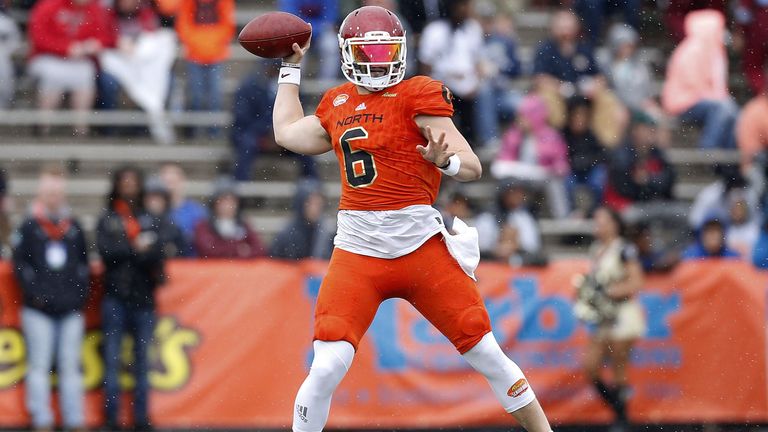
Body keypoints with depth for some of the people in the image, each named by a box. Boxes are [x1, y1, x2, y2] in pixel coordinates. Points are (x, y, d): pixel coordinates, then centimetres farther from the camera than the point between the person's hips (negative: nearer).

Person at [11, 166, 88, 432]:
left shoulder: (73, 228, 11)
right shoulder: (29, 227, 2)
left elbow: (83, 263, 15)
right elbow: (19, 263, 1)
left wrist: (81, 293, 4)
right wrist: (34, 293, -7)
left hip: (71, 309, 3)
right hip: (39, 310, -3)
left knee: (70, 366, 5)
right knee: (39, 365, -1)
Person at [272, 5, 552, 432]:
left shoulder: (417, 96, -1)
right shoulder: (338, 104, 15)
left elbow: (473, 167, -7)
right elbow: (288, 132, 34)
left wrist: (445, 161, -29)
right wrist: (290, 68, 38)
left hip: (420, 246, -3)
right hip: (358, 249, 3)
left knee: (488, 356, -1)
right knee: (327, 368, -12)